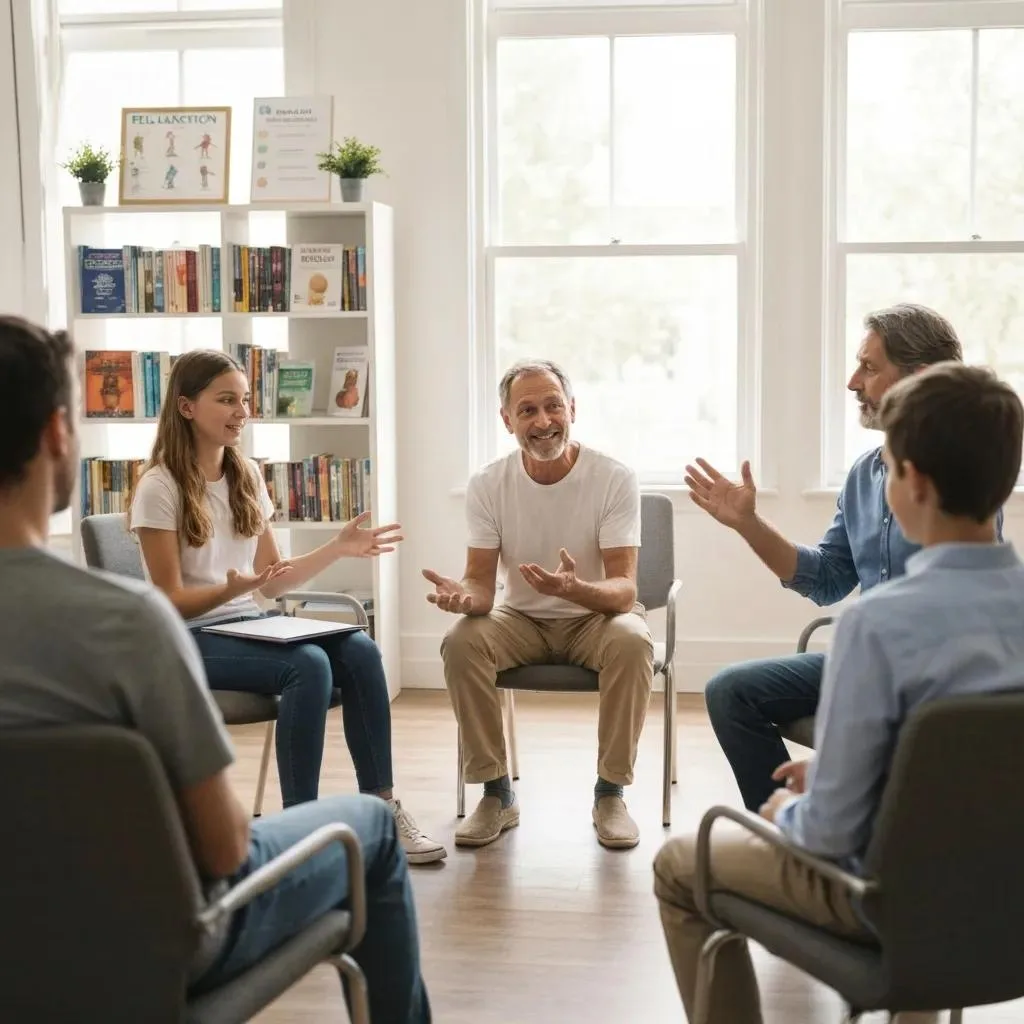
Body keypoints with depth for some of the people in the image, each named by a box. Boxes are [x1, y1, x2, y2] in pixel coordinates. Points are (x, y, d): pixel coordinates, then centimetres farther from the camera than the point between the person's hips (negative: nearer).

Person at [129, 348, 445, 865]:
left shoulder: (247, 476, 11)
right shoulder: (159, 487, -9)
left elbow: (273, 583, 13)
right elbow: (172, 601, -11)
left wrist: (339, 547, 6)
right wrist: (232, 589, -28)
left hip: (251, 626, 6)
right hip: (191, 640, -6)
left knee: (360, 651, -21)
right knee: (309, 665, -32)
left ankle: (382, 809, -16)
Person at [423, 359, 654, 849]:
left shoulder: (614, 478, -16)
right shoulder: (488, 485, -9)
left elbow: (623, 588, -21)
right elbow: (482, 581, -9)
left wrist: (574, 588, -44)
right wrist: (465, 596, -36)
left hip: (595, 616, -2)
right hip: (523, 619, 2)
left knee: (632, 640, -34)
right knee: (460, 641, -27)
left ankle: (610, 792, -15)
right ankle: (496, 794, -11)